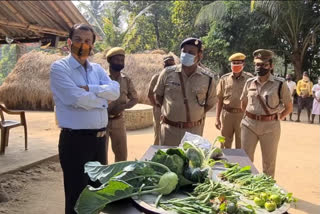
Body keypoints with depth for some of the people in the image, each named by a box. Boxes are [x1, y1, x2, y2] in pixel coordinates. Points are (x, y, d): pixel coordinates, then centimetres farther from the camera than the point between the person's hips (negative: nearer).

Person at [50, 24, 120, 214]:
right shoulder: (59, 67, -7)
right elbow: (77, 99, -21)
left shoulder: (97, 69, 11)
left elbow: (115, 91, -5)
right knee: (77, 196, 6)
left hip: (100, 139, 6)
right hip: (75, 140, -6)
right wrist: (103, 98, -6)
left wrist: (89, 89, -18)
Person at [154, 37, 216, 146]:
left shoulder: (207, 79, -4)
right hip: (169, 129, 0)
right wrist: (169, 110, 5)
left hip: (194, 130, 1)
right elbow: (158, 95, 9)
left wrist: (196, 114, 3)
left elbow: (210, 102, 11)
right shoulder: (167, 73, -5)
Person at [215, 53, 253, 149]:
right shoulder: (224, 79, 3)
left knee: (241, 146, 9)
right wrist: (217, 118, 3)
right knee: (225, 145, 12)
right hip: (226, 114, 2)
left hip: (243, 115, -1)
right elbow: (219, 100, 7)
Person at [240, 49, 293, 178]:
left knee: (269, 162, 10)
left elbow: (289, 108, 2)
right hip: (249, 125, 3)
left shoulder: (280, 84, -7)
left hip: (270, 126, -3)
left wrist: (276, 119, -1)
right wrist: (249, 117, 12)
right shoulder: (250, 82, 4)